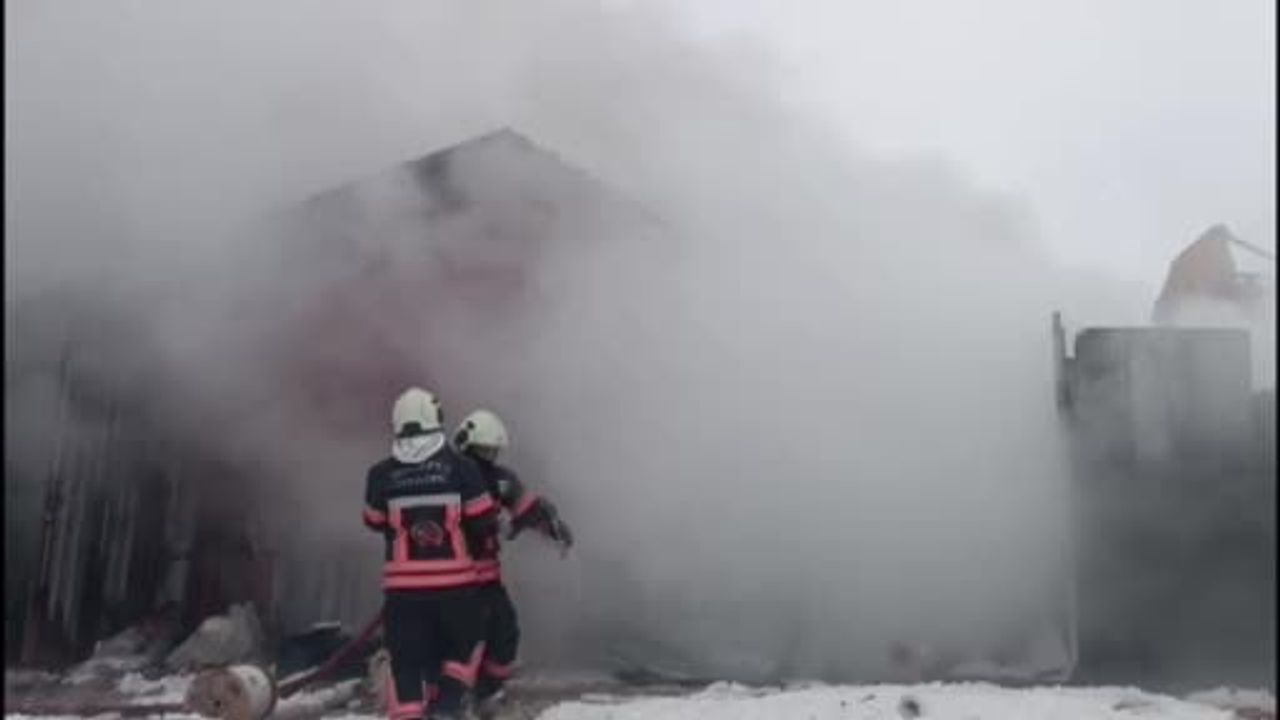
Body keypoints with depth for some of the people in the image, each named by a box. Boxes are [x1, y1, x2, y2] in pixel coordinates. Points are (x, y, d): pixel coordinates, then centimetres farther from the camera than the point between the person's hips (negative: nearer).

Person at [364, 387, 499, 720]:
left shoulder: (381, 474, -2)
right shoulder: (461, 466, -7)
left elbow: (375, 522, 12)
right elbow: (483, 522, -2)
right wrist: (473, 543, 19)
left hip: (403, 584, 1)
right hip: (455, 580, -1)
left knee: (407, 658, 10)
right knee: (468, 640, 22)